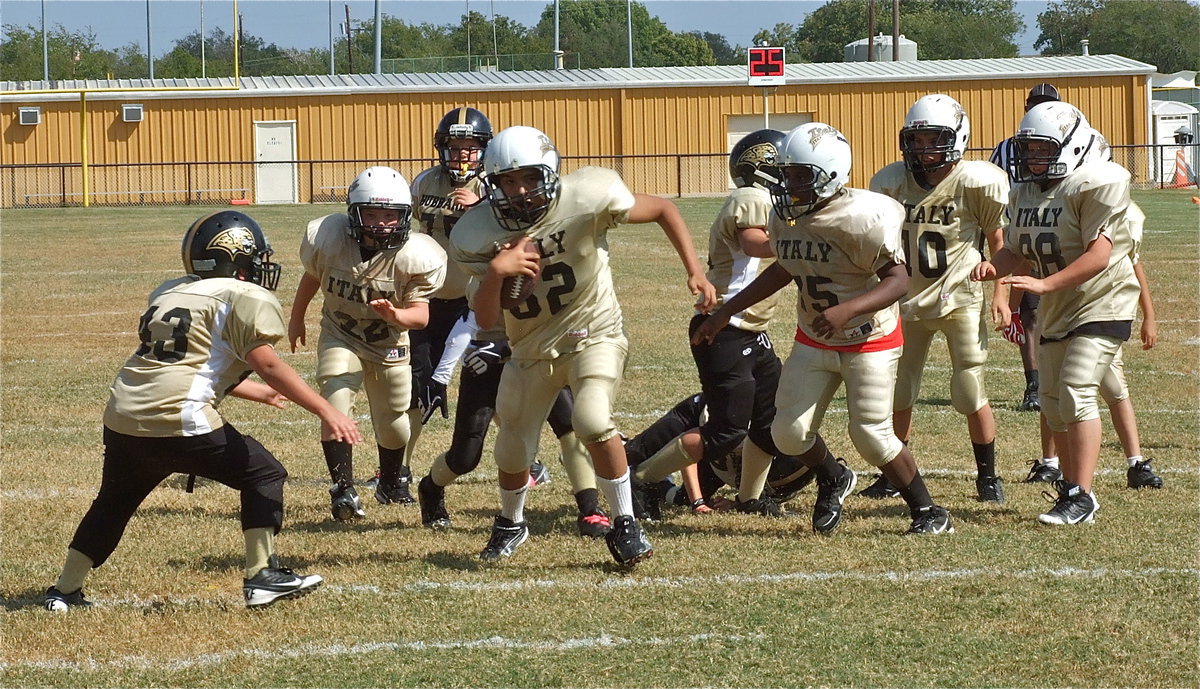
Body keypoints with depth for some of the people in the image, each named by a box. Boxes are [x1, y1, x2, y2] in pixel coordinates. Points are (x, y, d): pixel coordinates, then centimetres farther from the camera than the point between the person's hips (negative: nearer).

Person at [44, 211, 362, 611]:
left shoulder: (168, 293, 24)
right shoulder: (246, 298, 2)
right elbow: (266, 364, -9)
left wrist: (261, 393, 41)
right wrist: (325, 412, -10)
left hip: (122, 416, 7)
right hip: (179, 421, -7)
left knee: (113, 502, 26)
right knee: (264, 475, 7)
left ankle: (65, 592, 30)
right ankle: (262, 578, 2)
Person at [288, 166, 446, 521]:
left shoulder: (412, 258, -27)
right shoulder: (328, 240, -23)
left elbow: (421, 315, -22)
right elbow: (311, 277, 0)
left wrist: (394, 315, -44)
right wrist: (296, 318, 14)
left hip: (389, 343, 1)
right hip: (340, 337, -1)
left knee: (393, 422, 11)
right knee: (335, 403, -21)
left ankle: (391, 483, 39)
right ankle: (343, 489, -16)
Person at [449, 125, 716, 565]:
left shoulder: (588, 199, -22)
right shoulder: (480, 235, -15)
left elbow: (663, 210, -6)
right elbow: (485, 320, -15)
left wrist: (695, 272, -12)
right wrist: (496, 273, -33)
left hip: (593, 334, -3)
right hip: (531, 348, 3)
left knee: (592, 421, -28)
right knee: (512, 453, 11)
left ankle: (625, 524, -9)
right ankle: (511, 524, 44)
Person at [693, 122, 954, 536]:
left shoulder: (861, 219, -26)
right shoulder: (785, 217, -4)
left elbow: (898, 281, -27)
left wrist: (846, 309, -42)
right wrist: (725, 312, 16)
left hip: (869, 342, -6)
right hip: (813, 342, 6)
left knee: (871, 436, -9)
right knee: (790, 433, -1)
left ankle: (928, 512, 12)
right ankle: (833, 480, 32)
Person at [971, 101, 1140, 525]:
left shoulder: (1096, 185, -18)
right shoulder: (1024, 193, 6)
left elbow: (1099, 255, -25)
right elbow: (1018, 252, 10)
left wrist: (1044, 284, -33)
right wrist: (995, 268, -14)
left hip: (1101, 304, -8)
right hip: (1055, 312, 8)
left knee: (1076, 393, -18)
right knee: (1053, 403, 10)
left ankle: (1081, 498, -16)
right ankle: (1069, 486, 24)